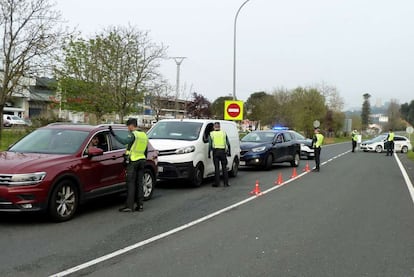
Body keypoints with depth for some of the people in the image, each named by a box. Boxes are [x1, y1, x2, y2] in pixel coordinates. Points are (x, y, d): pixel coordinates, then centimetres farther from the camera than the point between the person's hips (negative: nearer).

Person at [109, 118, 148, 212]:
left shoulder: (133, 134, -10)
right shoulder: (144, 135, 15)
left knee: (131, 183, -5)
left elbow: (124, 141, -27)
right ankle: (140, 205, 10)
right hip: (142, 160, 8)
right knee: (139, 183, 10)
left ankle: (129, 206, -5)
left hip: (133, 161, -7)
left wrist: (114, 134, -25)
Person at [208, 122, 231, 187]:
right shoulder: (224, 133, 8)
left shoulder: (211, 134, 2)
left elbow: (210, 145, -3)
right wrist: (229, 152, 14)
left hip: (215, 151, -1)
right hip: (223, 151, 1)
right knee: (224, 167, 7)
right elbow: (228, 144, 7)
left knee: (217, 167, 3)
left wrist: (209, 153, 1)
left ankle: (217, 183, 2)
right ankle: (226, 183, 6)